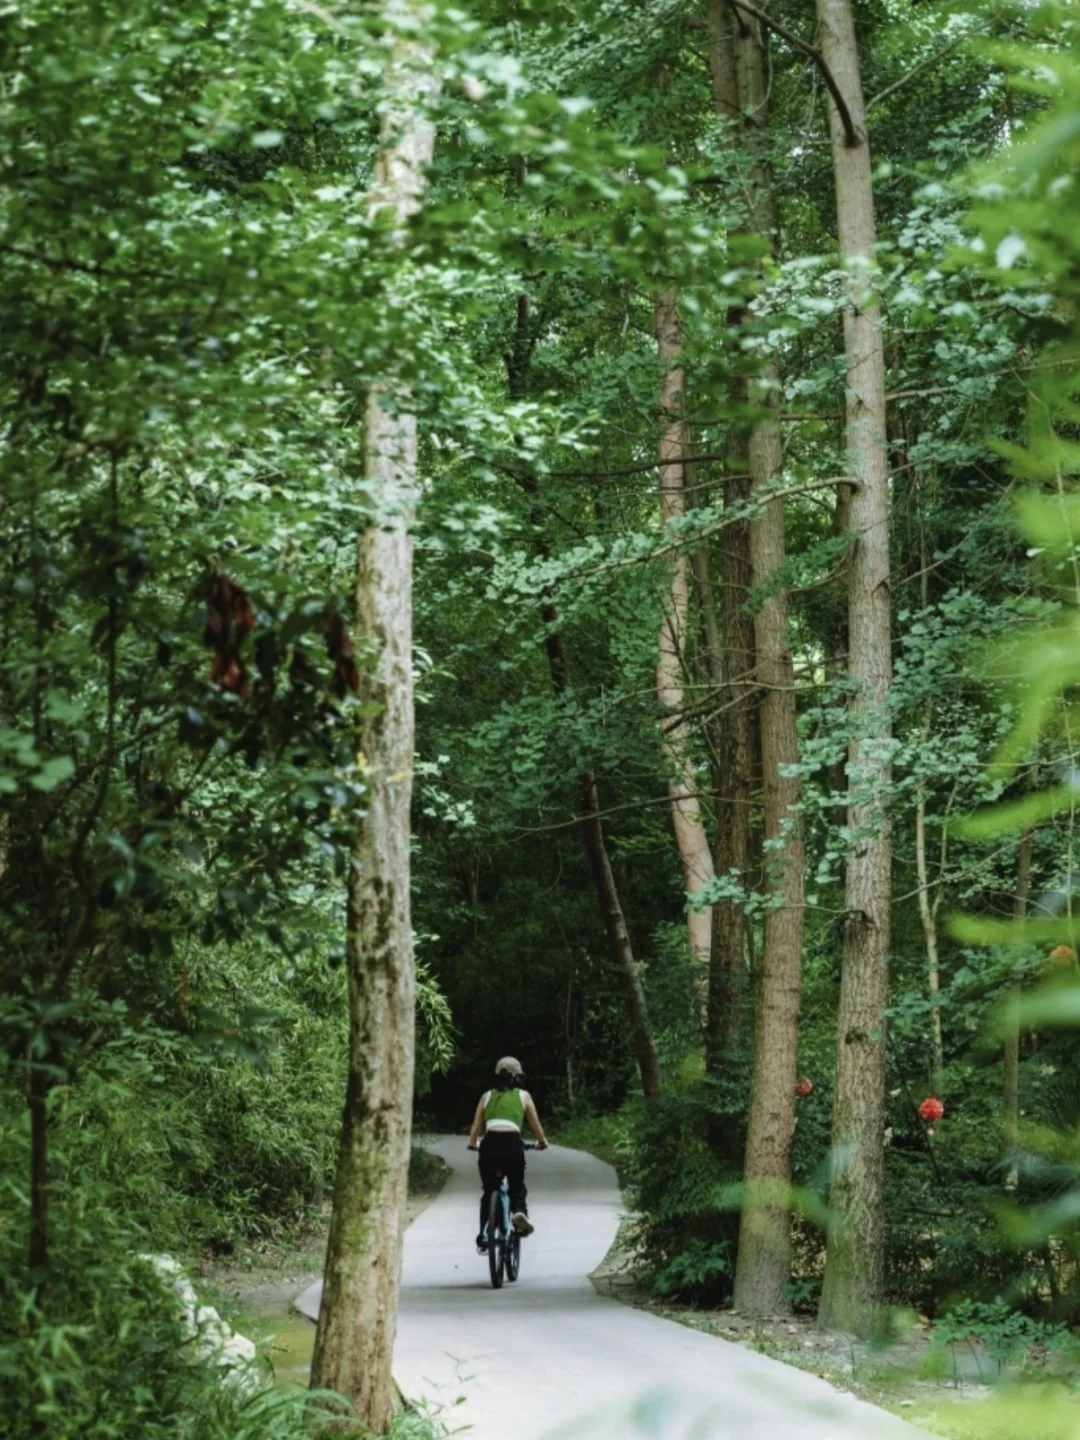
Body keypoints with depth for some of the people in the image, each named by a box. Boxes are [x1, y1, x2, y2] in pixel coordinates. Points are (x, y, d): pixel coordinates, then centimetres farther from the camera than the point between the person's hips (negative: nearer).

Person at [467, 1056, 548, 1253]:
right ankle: (519, 1211, -13)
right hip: (513, 1143, -1)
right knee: (517, 1185, 19)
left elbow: (476, 1128, 17)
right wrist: (542, 1141, 37)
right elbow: (536, 1125, 18)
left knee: (489, 1192, 13)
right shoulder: (523, 1095, 16)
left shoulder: (487, 1096, 19)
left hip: (490, 1144, 1)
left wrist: (473, 1143, 36)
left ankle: (484, 1238, 5)